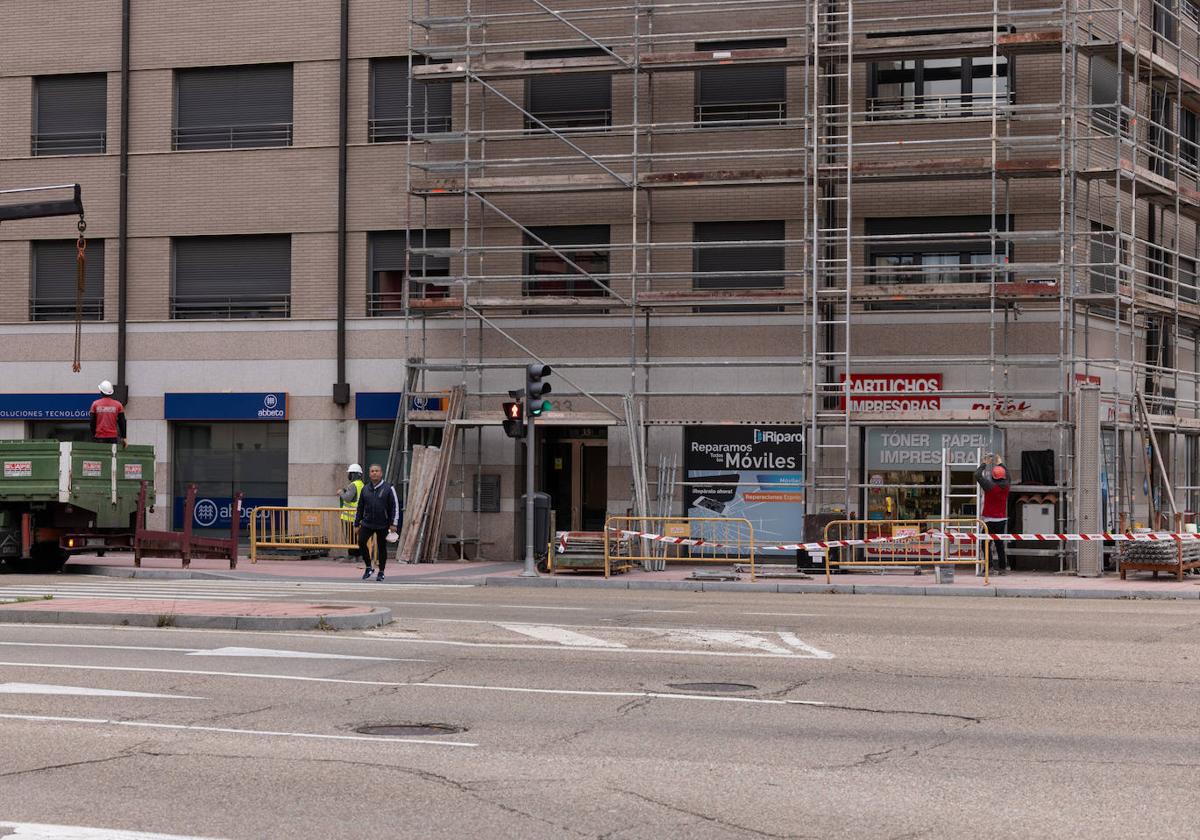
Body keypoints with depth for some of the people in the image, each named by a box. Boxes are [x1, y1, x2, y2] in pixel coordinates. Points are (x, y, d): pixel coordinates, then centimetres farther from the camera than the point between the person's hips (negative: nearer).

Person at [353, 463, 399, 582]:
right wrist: (357, 523, 12)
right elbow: (360, 508, 15)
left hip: (383, 525, -2)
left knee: (382, 548, 4)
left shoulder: (388, 488, -1)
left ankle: (381, 572, 16)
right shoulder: (365, 489, 10)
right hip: (367, 523, 2)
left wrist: (393, 524, -9)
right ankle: (368, 567, 1)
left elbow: (395, 507, -2)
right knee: (361, 542, -15)